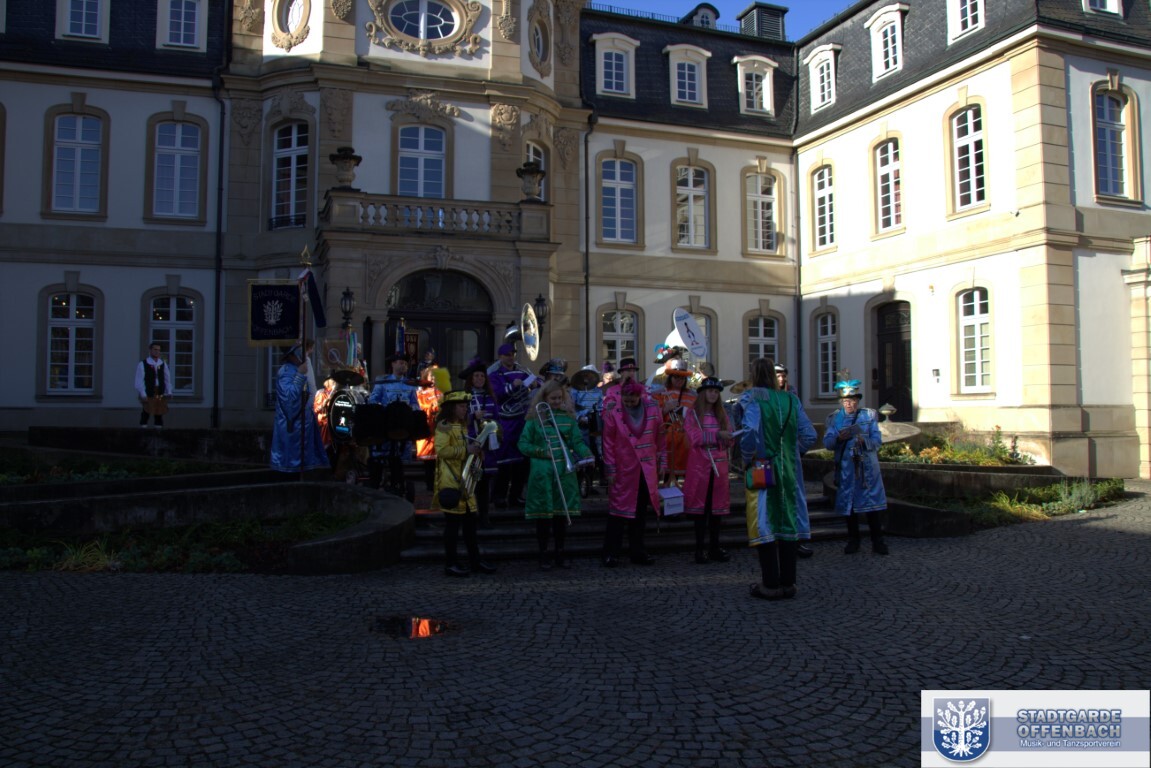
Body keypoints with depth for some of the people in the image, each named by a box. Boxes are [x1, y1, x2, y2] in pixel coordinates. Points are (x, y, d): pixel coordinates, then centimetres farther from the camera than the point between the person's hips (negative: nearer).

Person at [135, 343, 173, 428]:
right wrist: (143, 395, -13)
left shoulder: (163, 364, 9)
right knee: (145, 414, -1)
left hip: (160, 395, 4)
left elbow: (167, 379, 11)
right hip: (148, 394, -4)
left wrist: (168, 392, 3)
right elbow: (139, 381, -7)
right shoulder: (143, 364, -4)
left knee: (159, 415, 8)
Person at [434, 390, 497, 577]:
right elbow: (441, 450, -22)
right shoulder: (444, 427, -9)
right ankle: (450, 563, 4)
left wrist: (475, 449, 12)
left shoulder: (463, 426, 20)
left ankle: (475, 560, 18)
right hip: (451, 482, -9)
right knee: (452, 523, -3)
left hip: (465, 481, 9)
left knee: (470, 521, 11)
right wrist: (466, 450, -23)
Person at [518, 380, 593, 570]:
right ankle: (544, 555, 14)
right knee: (543, 513, 1)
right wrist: (541, 451, -12)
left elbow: (578, 442, 7)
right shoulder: (534, 419, 3)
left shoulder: (568, 417, 10)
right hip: (542, 473, -2)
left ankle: (560, 554, 20)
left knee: (562, 512, 7)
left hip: (564, 471, 2)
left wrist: (587, 455, -11)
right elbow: (523, 444, 2)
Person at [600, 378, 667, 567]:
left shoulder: (652, 408, -2)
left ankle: (637, 551, 22)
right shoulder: (613, 412, -9)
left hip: (647, 470, 3)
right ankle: (610, 553, 9)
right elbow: (608, 442, -6)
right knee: (618, 509, 1)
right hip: (623, 470, -3)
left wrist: (662, 462, 6)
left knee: (640, 511, 12)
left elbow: (660, 437, 6)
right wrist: (610, 469, -6)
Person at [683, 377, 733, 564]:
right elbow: (694, 437, -13)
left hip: (719, 464, 4)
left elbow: (728, 440, 10)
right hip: (699, 465, -4)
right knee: (700, 506, -1)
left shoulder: (721, 414, 13)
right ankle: (700, 549, 4)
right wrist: (717, 435, -19)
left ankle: (715, 547, 14)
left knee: (717, 506, 6)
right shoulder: (693, 414, 0)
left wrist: (728, 439, -13)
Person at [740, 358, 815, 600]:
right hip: (789, 471, 5)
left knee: (764, 523, 2)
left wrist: (748, 458, -10)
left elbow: (750, 432, -25)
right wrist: (792, 453, 15)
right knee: (787, 522, 11)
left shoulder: (752, 398, -9)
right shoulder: (791, 400, 5)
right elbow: (809, 436, 3)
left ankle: (770, 584, 5)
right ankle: (787, 582, 18)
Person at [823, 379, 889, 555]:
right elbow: (827, 443, -2)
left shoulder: (869, 415, 6)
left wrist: (864, 441, -22)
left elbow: (877, 440, -1)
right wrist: (839, 438, -23)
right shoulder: (834, 418, 7)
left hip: (867, 467, -1)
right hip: (846, 468, 1)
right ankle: (853, 541, 16)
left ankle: (877, 541, 6)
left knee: (871, 504, -2)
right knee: (849, 505, 5)